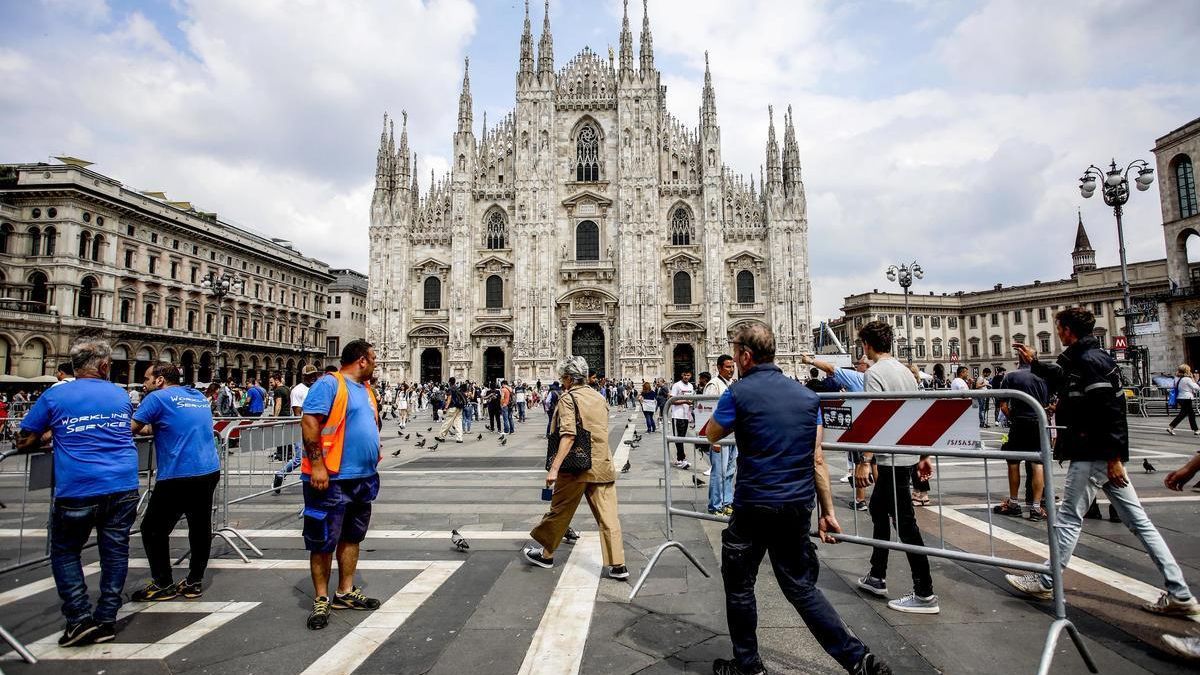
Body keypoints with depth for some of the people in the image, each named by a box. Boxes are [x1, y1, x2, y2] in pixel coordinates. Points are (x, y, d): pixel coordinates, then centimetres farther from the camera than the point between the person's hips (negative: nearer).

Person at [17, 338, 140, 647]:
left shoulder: (54, 396, -1)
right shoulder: (121, 396, 8)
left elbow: (25, 443, 6)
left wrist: (51, 437, 26)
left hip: (77, 491, -2)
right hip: (123, 487, 2)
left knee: (65, 552, 17)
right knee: (115, 552, 12)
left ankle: (80, 618, 11)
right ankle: (106, 621, 19)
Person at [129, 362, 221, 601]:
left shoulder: (157, 397, -5)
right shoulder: (200, 398, 16)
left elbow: (130, 429, -3)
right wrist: (150, 428, 28)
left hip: (178, 476, -7)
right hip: (210, 471, 7)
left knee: (153, 529, 11)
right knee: (200, 527, 14)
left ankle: (163, 584, 18)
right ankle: (195, 582, 23)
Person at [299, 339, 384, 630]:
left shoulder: (366, 389, 15)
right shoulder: (329, 384, -12)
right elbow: (309, 422, -20)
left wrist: (375, 448, 11)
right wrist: (317, 465, -23)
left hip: (363, 478, 9)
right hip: (330, 479, -9)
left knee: (351, 537, 17)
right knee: (323, 541, 4)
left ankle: (346, 593, 29)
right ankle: (321, 600, 18)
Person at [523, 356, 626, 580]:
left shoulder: (568, 398, -9)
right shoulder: (600, 397, 11)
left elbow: (568, 435, -21)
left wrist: (554, 467, -23)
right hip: (602, 466, 5)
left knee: (559, 511, 12)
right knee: (608, 516, 5)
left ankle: (546, 555, 29)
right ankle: (618, 565, 5)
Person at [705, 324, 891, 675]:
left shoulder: (739, 392, -11)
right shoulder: (806, 395, 4)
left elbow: (711, 436, 5)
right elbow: (817, 460, 5)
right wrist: (827, 512, 10)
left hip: (754, 506, -5)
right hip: (799, 506, 5)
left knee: (739, 585, 15)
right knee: (801, 586, 20)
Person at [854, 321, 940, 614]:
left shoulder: (874, 373, -13)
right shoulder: (905, 371, 14)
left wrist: (864, 461, -20)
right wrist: (924, 455, 20)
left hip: (891, 458, -9)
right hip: (907, 454, 10)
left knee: (905, 522, -3)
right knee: (878, 509, 19)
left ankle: (925, 594, 3)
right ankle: (877, 577, 28)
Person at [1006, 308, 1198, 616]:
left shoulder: (1089, 361, -16)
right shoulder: (1080, 359, 13)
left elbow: (1109, 411, -22)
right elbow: (1063, 380, 34)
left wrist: (1114, 457, -21)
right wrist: (1034, 362, 35)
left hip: (1093, 455, -10)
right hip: (1106, 455, 10)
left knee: (1069, 518, 0)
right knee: (1137, 520, 11)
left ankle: (1045, 583, 12)